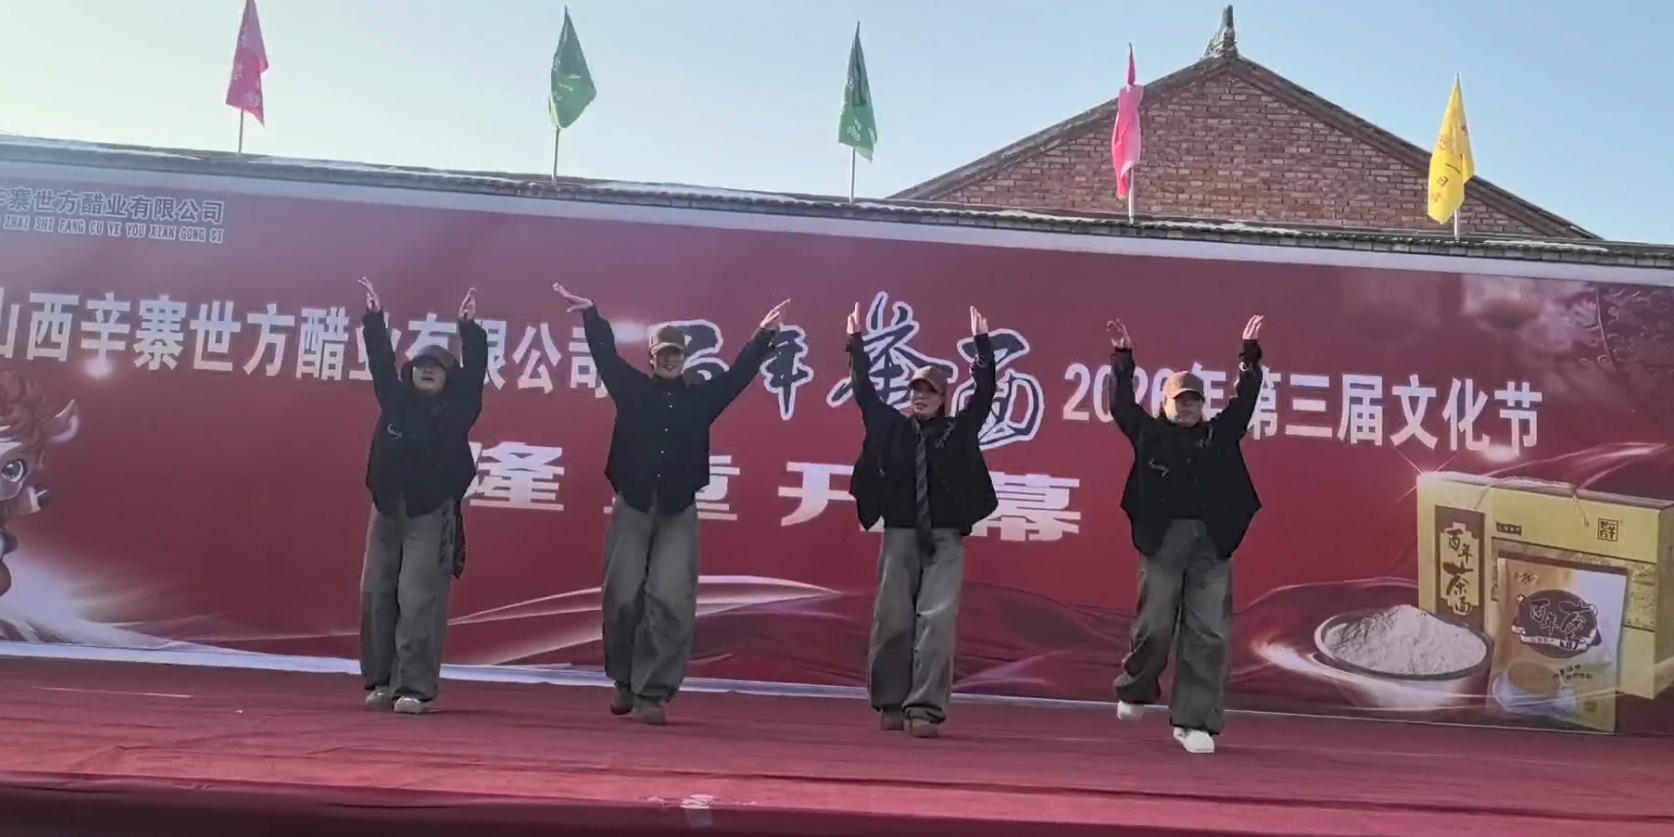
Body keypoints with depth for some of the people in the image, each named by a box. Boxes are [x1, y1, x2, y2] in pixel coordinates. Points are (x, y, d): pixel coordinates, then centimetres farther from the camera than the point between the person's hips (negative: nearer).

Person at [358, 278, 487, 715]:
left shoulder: (457, 408, -1)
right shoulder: (396, 401, 9)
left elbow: (475, 370, -9)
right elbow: (382, 360, 8)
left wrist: (469, 328, -16)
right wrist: (375, 317, 3)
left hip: (432, 515, -4)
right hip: (387, 510, 4)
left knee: (418, 601, -9)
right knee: (376, 596, 6)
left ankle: (414, 687, -6)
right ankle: (380, 680, 17)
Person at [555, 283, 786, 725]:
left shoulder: (702, 396, 8)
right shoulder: (633, 389, 7)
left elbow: (740, 372, 8)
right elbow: (606, 354, 5)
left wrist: (765, 335, 2)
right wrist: (591, 315, -3)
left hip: (679, 512, 0)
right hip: (632, 507, 0)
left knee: (670, 601, -9)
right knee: (623, 598, 1)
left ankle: (653, 693, -4)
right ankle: (624, 681, 21)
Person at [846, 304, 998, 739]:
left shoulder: (959, 430, 8)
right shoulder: (892, 426, 9)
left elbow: (985, 393, 3)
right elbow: (864, 390, 9)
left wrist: (982, 343, 2)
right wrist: (856, 341, 8)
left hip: (945, 538, -1)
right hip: (899, 534, 1)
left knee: (936, 621, -9)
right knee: (892, 621, 3)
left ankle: (925, 708, -8)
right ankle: (890, 703, 16)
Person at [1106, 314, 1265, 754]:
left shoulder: (1220, 434, 14)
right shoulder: (1150, 433, 8)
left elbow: (1244, 401, 15)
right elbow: (1121, 405, 3)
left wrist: (1249, 354, 12)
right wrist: (1122, 357, -1)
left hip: (1212, 541, 2)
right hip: (1163, 537, -2)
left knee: (1208, 633, -2)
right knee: (1155, 626, 0)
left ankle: (1194, 721, 3)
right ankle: (1134, 690, 28)